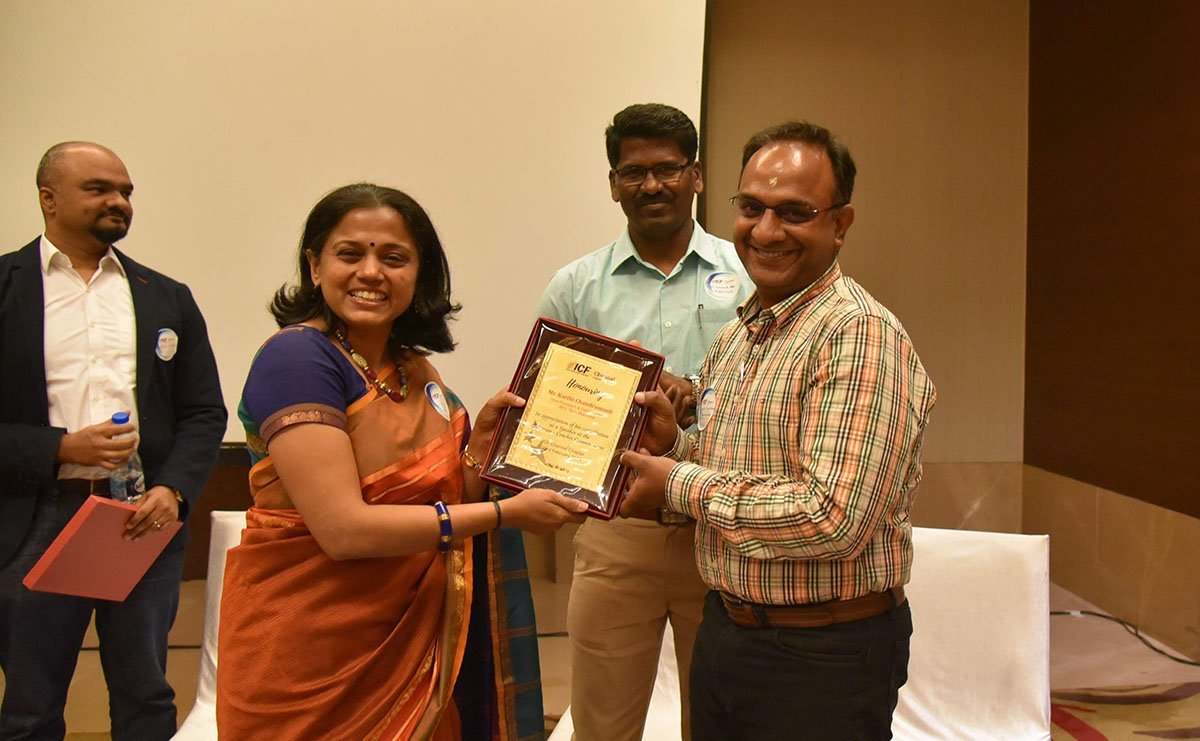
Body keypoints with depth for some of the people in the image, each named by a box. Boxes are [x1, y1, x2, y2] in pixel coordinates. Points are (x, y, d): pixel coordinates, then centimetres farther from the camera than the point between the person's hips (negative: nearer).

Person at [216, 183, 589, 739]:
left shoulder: (417, 372, 5)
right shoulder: (296, 357, -16)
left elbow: (444, 504, 9)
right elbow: (343, 529, -24)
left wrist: (481, 439, -7)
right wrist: (506, 512, -19)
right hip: (309, 651, -6)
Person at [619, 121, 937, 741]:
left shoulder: (862, 336, -20)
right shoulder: (735, 335, 7)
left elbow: (833, 519, -29)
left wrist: (680, 484, -18)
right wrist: (675, 445, -4)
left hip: (822, 657, -7)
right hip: (723, 630, 8)